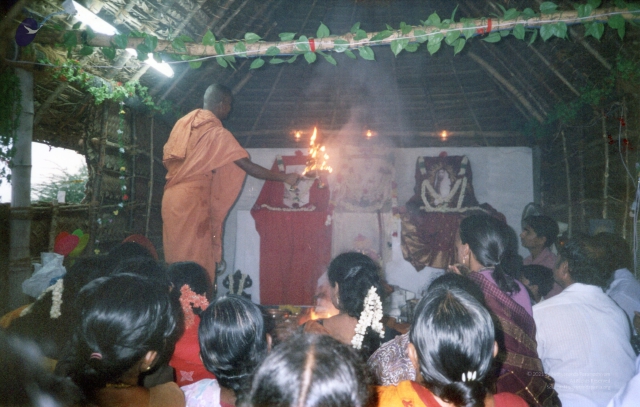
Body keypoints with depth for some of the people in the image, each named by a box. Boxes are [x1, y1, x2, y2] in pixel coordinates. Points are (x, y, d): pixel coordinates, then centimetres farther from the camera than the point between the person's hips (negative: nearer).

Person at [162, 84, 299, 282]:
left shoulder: (183, 123, 10)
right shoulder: (217, 132, -10)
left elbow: (167, 158, 14)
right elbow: (248, 167, -13)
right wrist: (285, 177, -6)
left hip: (172, 195, 7)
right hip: (192, 199, -7)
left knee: (177, 255, 13)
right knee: (195, 259, 0)